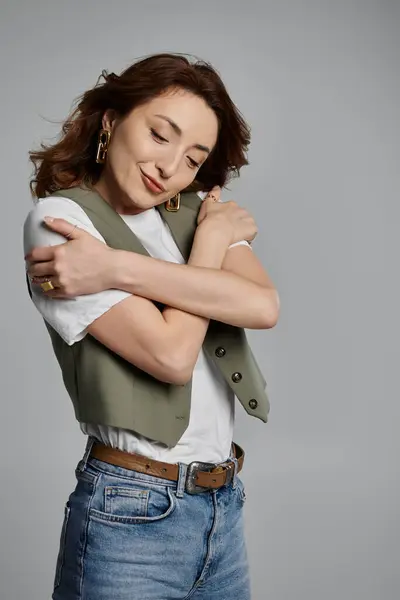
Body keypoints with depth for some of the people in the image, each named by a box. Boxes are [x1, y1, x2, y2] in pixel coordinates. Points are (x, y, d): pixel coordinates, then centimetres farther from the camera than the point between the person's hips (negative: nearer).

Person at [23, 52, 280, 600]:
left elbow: (263, 306, -13)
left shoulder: (197, 209, 7)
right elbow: (171, 354, -19)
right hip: (131, 515, -5)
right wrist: (212, 239, -8)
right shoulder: (60, 218, -9)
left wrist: (117, 268, -19)